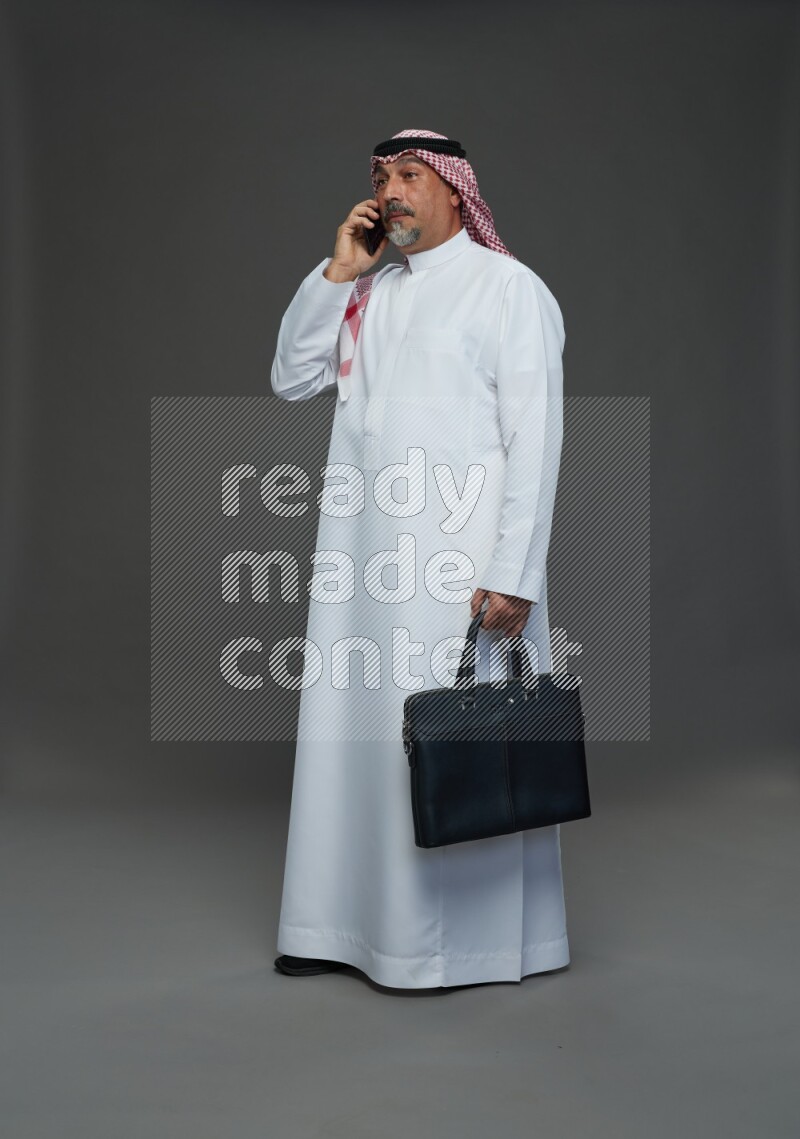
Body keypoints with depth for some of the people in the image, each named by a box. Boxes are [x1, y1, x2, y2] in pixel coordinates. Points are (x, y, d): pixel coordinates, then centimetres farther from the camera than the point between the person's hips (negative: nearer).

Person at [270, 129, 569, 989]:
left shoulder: (509, 290, -3)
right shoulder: (368, 294, 16)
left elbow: (534, 442, -9)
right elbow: (291, 378, 11)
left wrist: (513, 575, -16)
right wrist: (336, 269, 3)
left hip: (458, 561, -6)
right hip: (361, 555, 6)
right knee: (356, 729, 10)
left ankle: (462, 936, 14)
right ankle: (353, 920, 24)